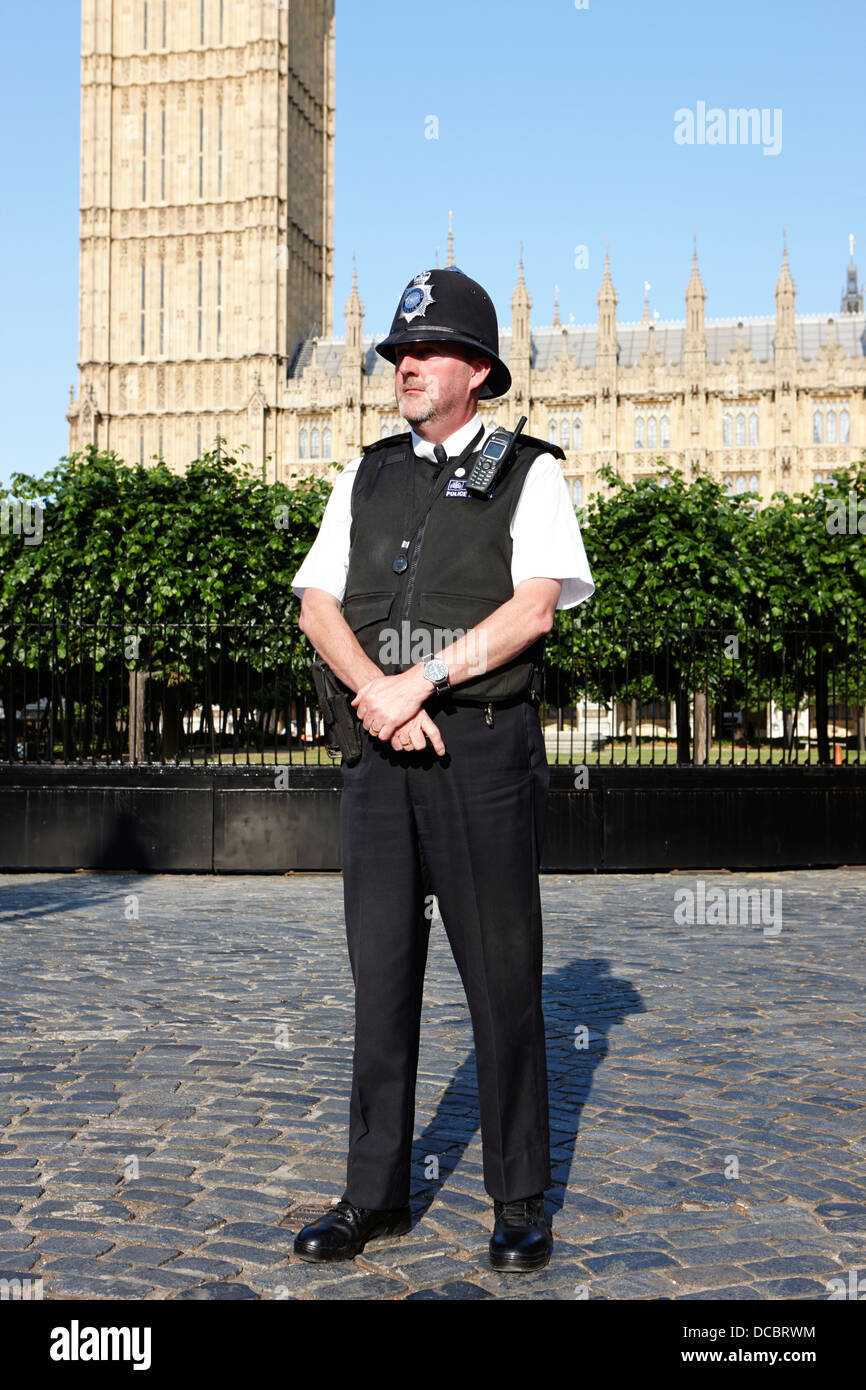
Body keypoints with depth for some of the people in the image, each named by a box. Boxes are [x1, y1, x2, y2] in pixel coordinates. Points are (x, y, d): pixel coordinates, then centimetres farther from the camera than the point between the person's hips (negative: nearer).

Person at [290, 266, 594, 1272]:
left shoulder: (526, 472, 4)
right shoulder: (366, 477, 16)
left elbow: (533, 607, -9)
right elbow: (318, 605, 8)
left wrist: (419, 683, -13)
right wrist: (378, 694, -10)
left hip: (483, 746, -4)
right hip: (381, 746, 4)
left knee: (501, 977, 0)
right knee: (381, 973, 8)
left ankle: (520, 1204, 12)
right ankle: (375, 1197, 18)